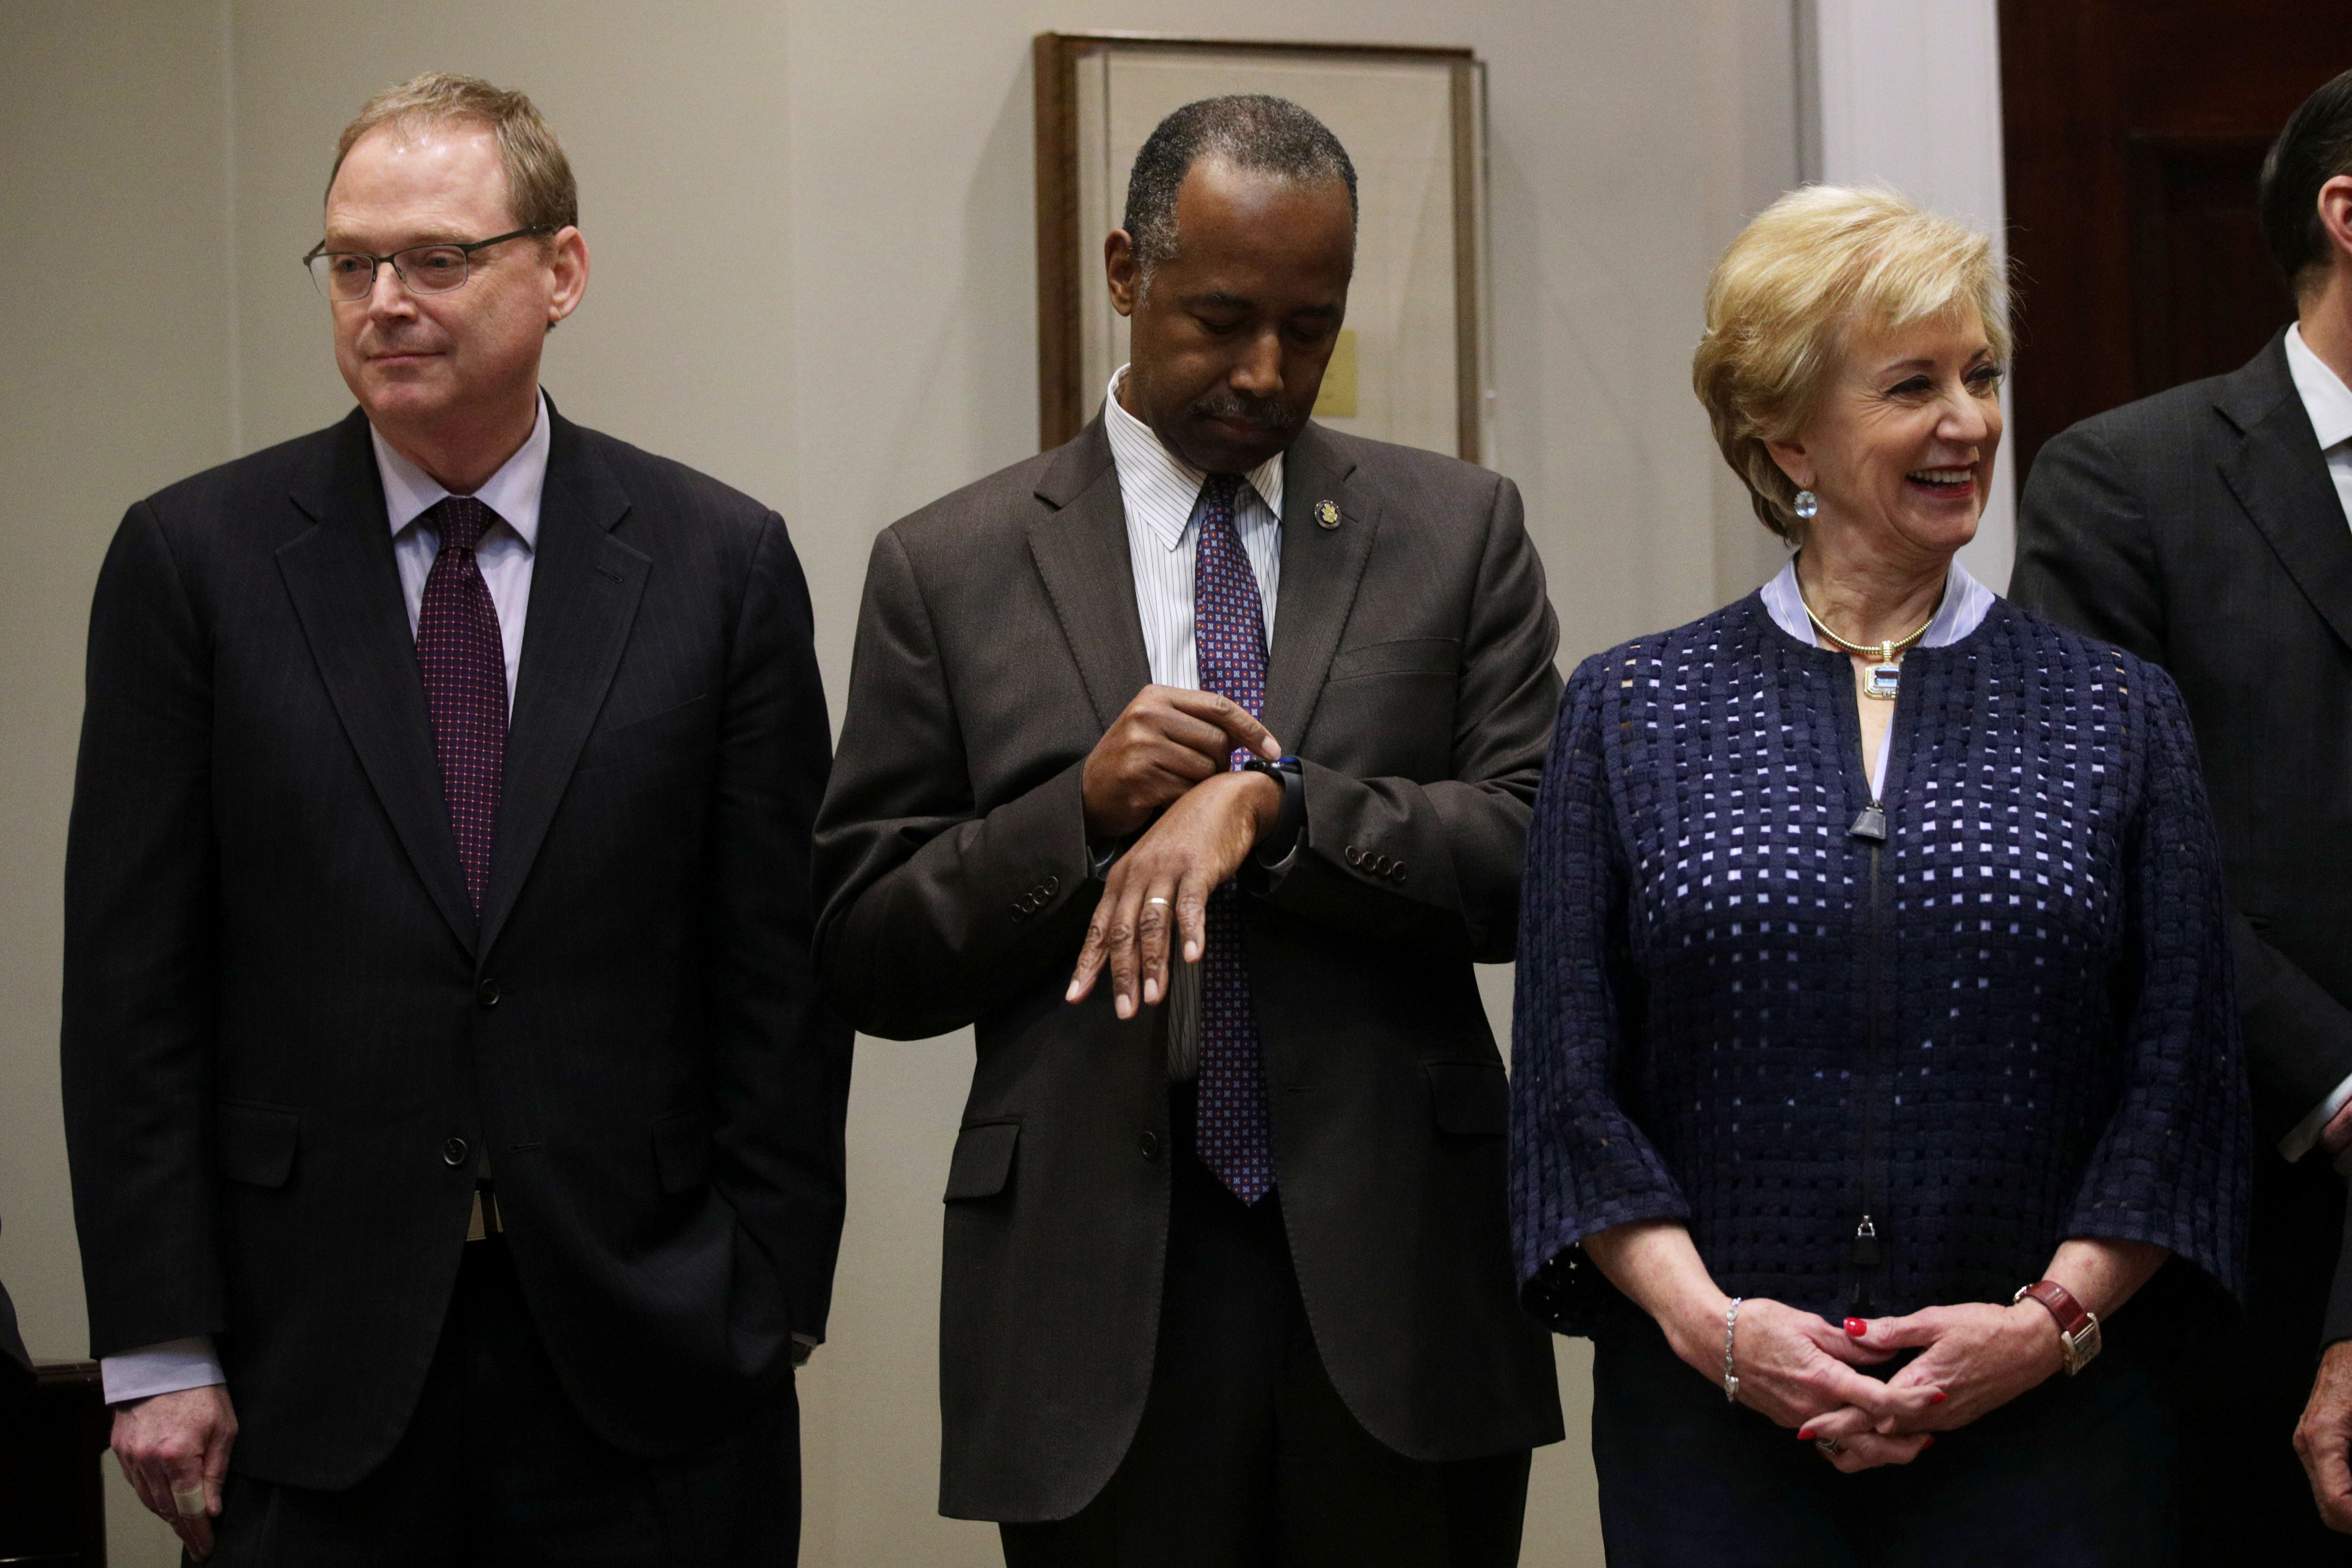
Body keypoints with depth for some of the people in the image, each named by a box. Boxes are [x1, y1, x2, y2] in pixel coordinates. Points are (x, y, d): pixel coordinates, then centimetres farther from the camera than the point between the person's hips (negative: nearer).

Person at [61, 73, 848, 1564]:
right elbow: (133, 979, 0)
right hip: (313, 1371, 0)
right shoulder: (196, 557, 1)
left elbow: (780, 969, 3)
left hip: (645, 1356, 0)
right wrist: (158, 1352, -4)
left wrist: (769, 1305, -1)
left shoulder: (722, 561, 2)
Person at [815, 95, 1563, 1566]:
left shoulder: (1458, 531, 7)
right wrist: (1083, 807, -12)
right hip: (1101, 1296, -1)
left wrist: (1271, 800, -16)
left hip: (1403, 1279, 1)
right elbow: (866, 959, 3)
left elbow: (1534, 864, -3)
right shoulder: (949, 570, 5)